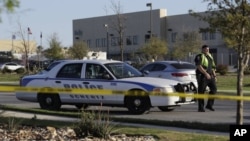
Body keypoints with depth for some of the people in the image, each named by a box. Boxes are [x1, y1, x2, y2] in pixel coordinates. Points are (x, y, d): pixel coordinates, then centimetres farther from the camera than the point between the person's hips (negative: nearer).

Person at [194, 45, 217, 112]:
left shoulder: (210, 56, 17)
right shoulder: (199, 57, -8)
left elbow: (212, 67, 22)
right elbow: (199, 66, -21)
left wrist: (214, 75, 14)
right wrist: (206, 73, -28)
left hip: (210, 75, 7)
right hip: (202, 75, -7)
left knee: (214, 88, -6)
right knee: (201, 91, -4)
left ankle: (209, 105, 3)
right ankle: (200, 108, 2)